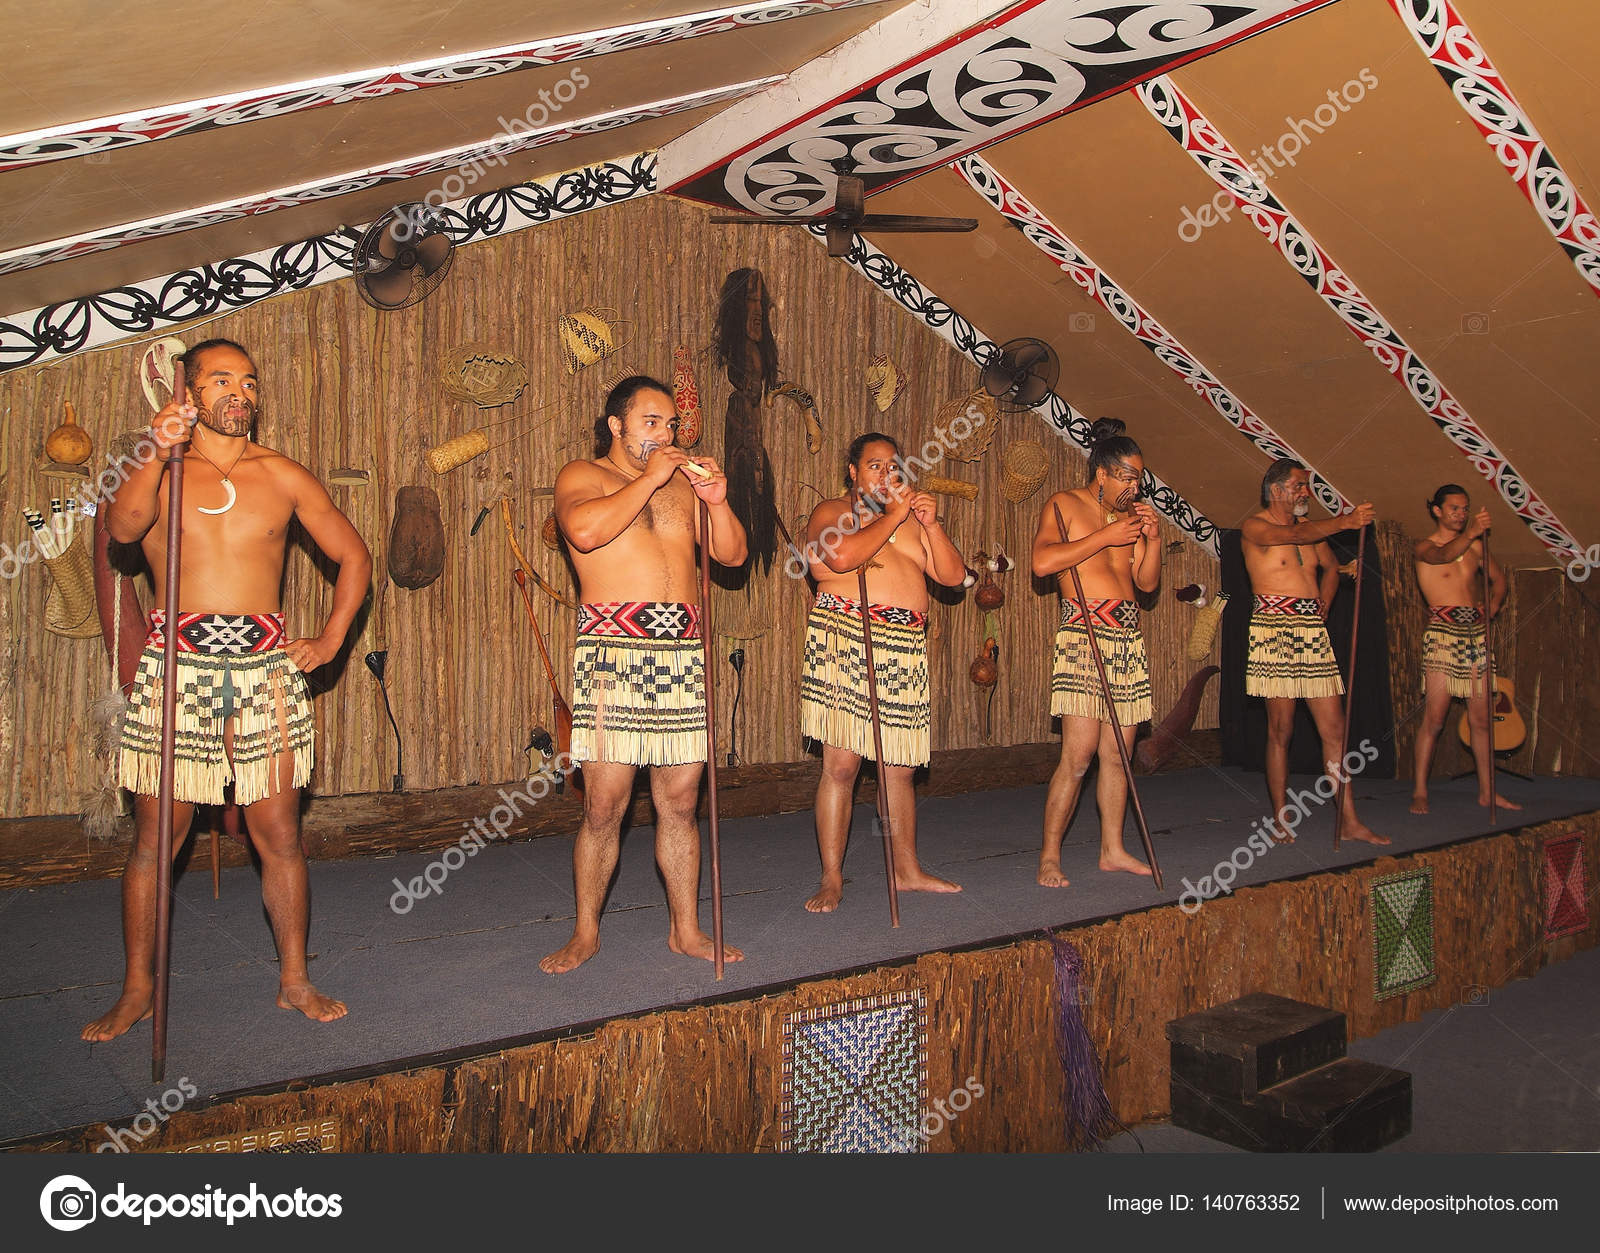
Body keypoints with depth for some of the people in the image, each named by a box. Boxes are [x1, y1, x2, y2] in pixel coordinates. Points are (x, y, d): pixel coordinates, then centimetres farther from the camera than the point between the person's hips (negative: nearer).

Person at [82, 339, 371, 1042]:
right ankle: (137, 990, 19)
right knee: (155, 837, 3)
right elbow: (121, 528, -14)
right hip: (175, 666, -1)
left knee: (279, 835, 4)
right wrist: (157, 456, -27)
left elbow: (354, 557, 16)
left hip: (264, 667, 1)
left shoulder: (282, 477, 10)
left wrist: (330, 641, 8)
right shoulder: (158, 471, 7)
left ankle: (295, 981, 17)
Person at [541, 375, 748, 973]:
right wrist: (647, 479, -11)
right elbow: (585, 530, -18)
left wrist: (719, 503, -1)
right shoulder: (582, 476, 5)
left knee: (679, 803, 8)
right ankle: (585, 934, 12)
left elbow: (732, 554, 16)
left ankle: (686, 929, 19)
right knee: (604, 805, -4)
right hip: (613, 649, -4)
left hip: (683, 652, 4)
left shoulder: (683, 481, 20)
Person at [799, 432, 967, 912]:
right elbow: (842, 556, -19)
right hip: (844, 642, -5)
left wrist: (930, 524, -1)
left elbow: (953, 575, 13)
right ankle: (832, 880, 2)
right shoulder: (831, 512, 4)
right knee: (840, 765, -6)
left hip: (904, 648, 5)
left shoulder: (912, 520, 21)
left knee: (899, 768, 10)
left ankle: (907, 870, 22)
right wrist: (892, 516, -8)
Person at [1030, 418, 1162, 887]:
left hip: (1129, 638, 7)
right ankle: (1049, 856, -4)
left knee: (1117, 753, 7)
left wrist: (1153, 538, 2)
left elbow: (1148, 583, 19)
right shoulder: (1064, 505, 1)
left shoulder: (1128, 514, 20)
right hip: (1082, 635, -7)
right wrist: (1106, 537, -13)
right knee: (1079, 753, -12)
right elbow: (1042, 562, -16)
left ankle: (1112, 849, 17)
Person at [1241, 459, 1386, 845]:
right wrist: (1345, 521, -28)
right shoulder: (1254, 527, -2)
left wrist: (1322, 608, 19)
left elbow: (1330, 567, 34)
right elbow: (1294, 535, -21)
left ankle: (1350, 821, 6)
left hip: (1313, 634, 6)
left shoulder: (1310, 528, 19)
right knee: (1280, 730, -2)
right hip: (1275, 631, -6)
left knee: (1334, 729, 2)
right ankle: (1280, 819, 8)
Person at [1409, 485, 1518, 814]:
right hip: (1442, 630, -5)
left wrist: (1494, 602, 5)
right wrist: (1471, 533, -41)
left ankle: (1487, 791, 14)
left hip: (1476, 631, 5)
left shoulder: (1475, 546, 15)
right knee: (1434, 718, -8)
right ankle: (1419, 792, -3)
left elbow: (1499, 578, 25)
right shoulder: (1424, 547, -1)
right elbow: (1443, 555, -24)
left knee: (1481, 718, 7)